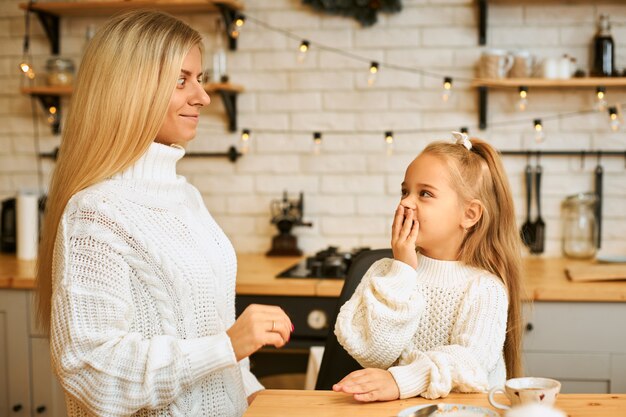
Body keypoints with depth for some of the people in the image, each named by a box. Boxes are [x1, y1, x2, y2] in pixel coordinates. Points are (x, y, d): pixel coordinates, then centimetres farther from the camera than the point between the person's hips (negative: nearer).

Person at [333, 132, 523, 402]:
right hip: (396, 410, 2)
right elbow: (372, 353, -7)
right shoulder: (384, 271, 4)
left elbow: (470, 362, -17)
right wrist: (401, 272, -11)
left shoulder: (484, 288, -4)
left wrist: (400, 381, -31)